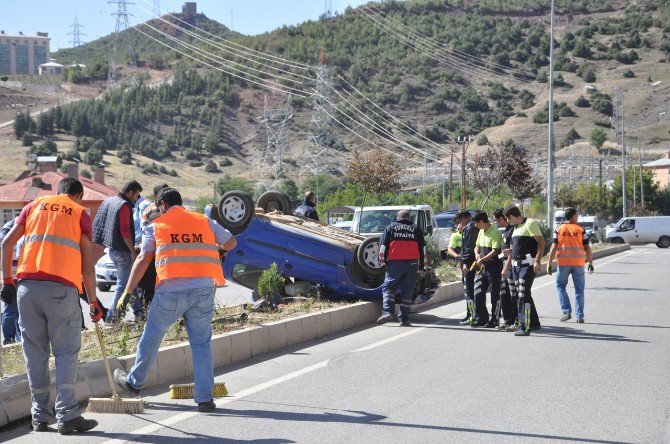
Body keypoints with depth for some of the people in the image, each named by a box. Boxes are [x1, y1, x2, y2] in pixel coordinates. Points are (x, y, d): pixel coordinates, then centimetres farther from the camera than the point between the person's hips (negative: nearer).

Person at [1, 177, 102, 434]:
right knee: (66, 352, 1)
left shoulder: (35, 205, 19)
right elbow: (87, 264, 7)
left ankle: (40, 417, 11)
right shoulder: (80, 213, 12)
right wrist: (93, 302, 11)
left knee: (35, 352, 9)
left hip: (27, 286, 3)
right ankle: (67, 415, -7)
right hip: (62, 288, -3)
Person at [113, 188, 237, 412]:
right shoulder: (205, 222, 15)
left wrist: (127, 291, 4)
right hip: (203, 290, 2)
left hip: (170, 291, -2)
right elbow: (231, 242, 24)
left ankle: (134, 382, 33)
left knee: (151, 337, 16)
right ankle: (205, 398, 5)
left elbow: (143, 260, 0)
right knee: (202, 344, 8)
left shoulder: (155, 226, 7)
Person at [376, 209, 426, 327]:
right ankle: (404, 319, 1)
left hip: (394, 263, -1)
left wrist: (382, 260, 10)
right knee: (407, 291, 3)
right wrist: (422, 264, 17)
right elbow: (422, 248, 15)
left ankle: (388, 312, -14)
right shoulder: (416, 229, 16)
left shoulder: (390, 228, 11)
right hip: (412, 263, 2)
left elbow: (383, 245, 6)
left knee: (388, 287, 5)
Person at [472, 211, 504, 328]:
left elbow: (495, 251, -20)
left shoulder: (495, 232, -14)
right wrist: (477, 255, 2)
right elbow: (477, 247, 23)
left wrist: (482, 260, -19)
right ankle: (481, 318, 14)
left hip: (494, 267, -9)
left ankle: (494, 319, 7)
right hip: (482, 267, 9)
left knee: (495, 294, 0)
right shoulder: (481, 232, 13)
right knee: (478, 293, 7)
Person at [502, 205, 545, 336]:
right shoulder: (516, 227, 19)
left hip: (528, 265, -10)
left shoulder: (530, 224, -10)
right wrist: (507, 266, 27)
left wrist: (537, 261, -24)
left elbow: (541, 242, -16)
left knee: (524, 295, -13)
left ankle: (525, 327, -12)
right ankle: (534, 323, 22)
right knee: (522, 294, 12)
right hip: (516, 265, 10)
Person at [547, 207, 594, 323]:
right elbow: (587, 248, 2)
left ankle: (567, 311, 2)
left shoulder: (559, 230, 2)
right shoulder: (581, 230, 2)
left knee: (560, 286, 15)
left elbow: (554, 247, -3)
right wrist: (591, 262, 11)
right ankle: (580, 316, 5)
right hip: (578, 263, 0)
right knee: (579, 290, 7)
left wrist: (549, 263, 1)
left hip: (563, 263, 0)